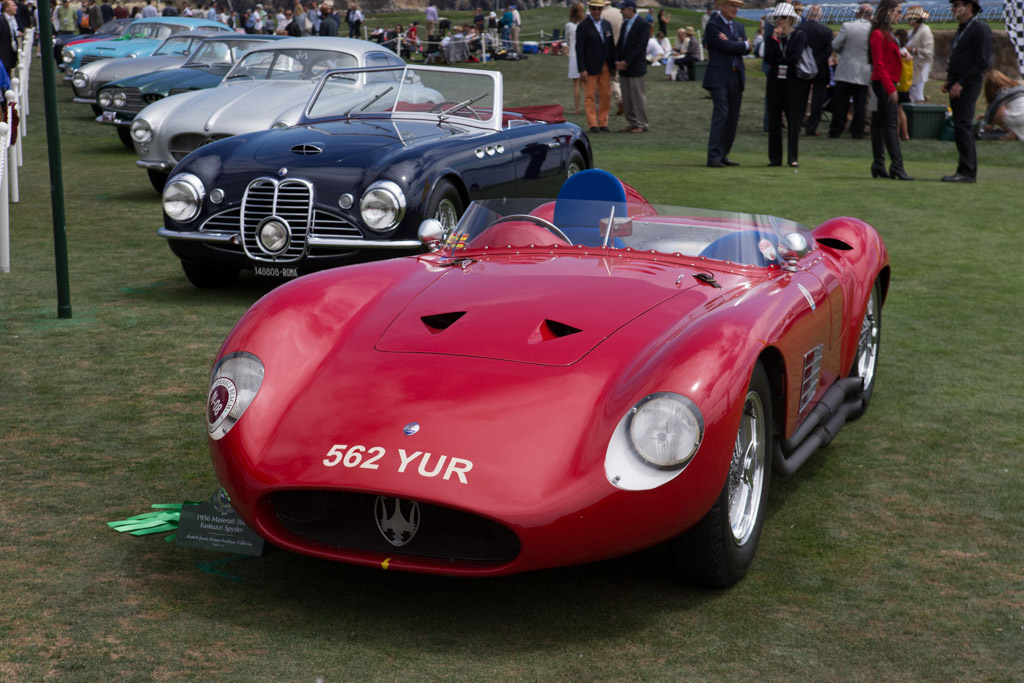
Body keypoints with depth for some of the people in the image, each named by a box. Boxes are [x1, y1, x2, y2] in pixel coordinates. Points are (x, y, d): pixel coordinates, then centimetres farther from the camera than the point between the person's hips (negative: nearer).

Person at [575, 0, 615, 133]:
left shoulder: (607, 25, 11)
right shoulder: (583, 26, -5)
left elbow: (611, 46, 14)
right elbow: (579, 49, -8)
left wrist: (613, 65, 8)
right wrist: (582, 70, -13)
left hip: (605, 66, 5)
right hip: (591, 67, -5)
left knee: (606, 96, 5)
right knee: (590, 96, -1)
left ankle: (603, 123, 14)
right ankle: (593, 124, 4)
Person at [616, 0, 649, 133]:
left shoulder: (643, 24, -9)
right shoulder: (625, 24, 15)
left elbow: (640, 47, -15)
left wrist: (626, 62, -15)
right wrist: (617, 61, 0)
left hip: (636, 68, -8)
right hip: (623, 68, 8)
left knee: (638, 97, -3)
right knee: (627, 99, 9)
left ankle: (641, 125, 4)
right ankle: (631, 124, 15)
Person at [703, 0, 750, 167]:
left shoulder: (739, 26, 17)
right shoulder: (713, 25, -5)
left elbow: (746, 49, 2)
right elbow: (726, 46, -16)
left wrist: (730, 42, -13)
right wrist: (743, 44, 0)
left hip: (736, 77, 7)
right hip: (719, 77, -7)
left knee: (733, 117, 6)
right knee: (721, 114, -13)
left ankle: (723, 155, 12)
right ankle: (713, 156, -12)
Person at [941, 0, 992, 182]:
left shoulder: (980, 29, -9)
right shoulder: (961, 30, 19)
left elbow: (983, 61, -16)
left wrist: (961, 83, -19)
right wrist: (949, 81, 12)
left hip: (968, 85, -9)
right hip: (957, 85, 9)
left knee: (963, 126, -14)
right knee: (962, 127, 9)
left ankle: (966, 172, -14)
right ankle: (970, 170, 14)